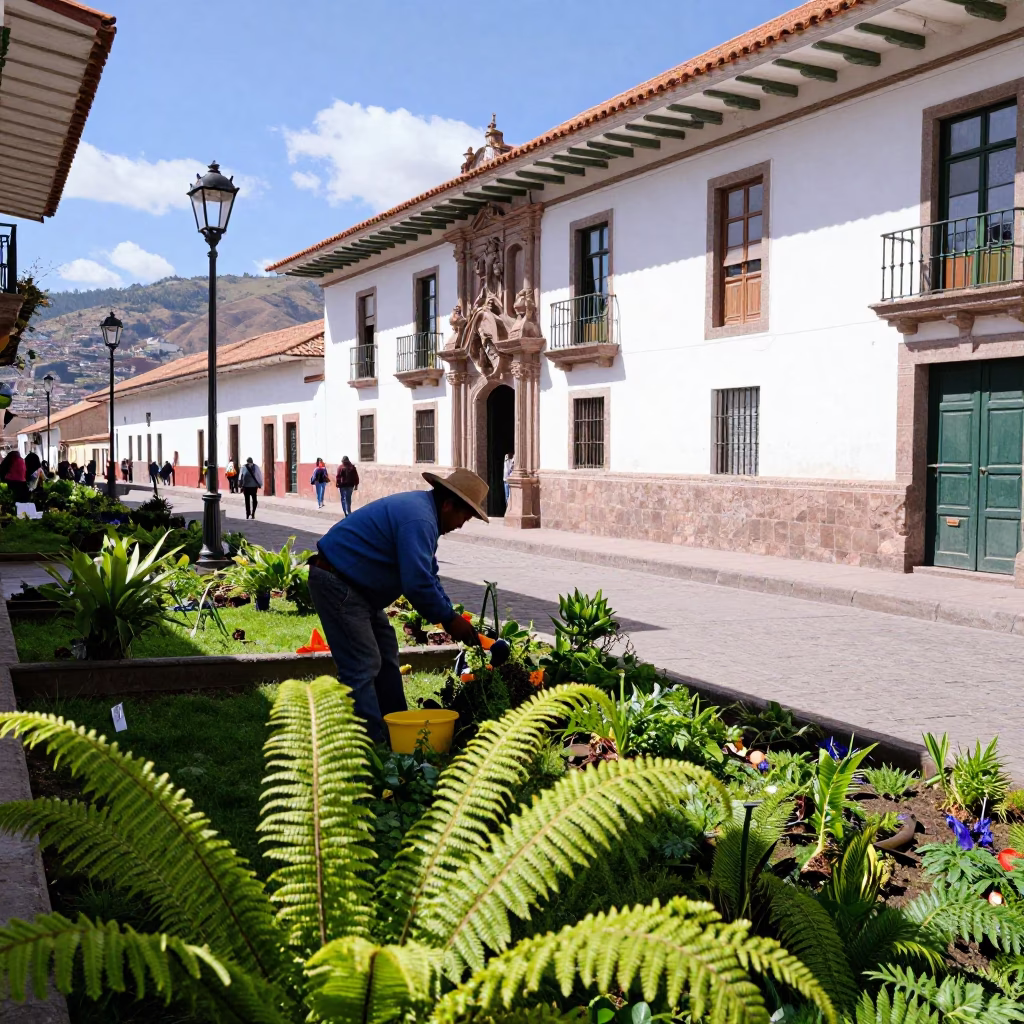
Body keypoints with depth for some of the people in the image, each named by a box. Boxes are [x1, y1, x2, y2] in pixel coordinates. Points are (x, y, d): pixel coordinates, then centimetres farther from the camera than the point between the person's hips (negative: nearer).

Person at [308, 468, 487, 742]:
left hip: (356, 587, 12)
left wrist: (450, 616, 10)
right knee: (363, 666, -13)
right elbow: (418, 583, -27)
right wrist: (449, 619, -14)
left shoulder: (418, 507, 12)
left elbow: (427, 574, 18)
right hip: (337, 583, -12)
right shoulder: (418, 520, -22)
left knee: (386, 658, 16)